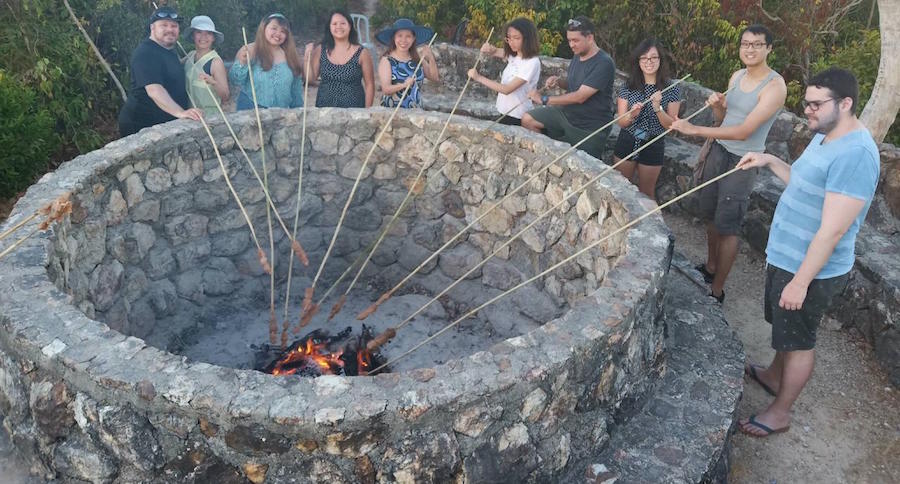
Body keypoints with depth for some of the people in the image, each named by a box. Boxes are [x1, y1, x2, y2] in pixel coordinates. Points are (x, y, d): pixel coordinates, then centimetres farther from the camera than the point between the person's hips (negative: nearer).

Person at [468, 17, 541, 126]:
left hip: (519, 118, -7)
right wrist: (489, 48, -9)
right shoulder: (513, 55, 4)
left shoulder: (532, 62, -20)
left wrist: (479, 78, -23)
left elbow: (507, 89, -24)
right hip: (505, 113, 7)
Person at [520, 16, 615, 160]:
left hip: (590, 127, -8)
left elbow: (580, 97, -28)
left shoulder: (604, 63, -24)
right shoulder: (578, 56, 3)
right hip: (567, 112, 8)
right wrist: (558, 81, -6)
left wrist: (544, 100, -23)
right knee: (527, 120, -1)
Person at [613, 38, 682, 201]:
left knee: (646, 193, 13)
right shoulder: (628, 87, -5)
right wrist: (631, 115, -25)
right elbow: (621, 122, -4)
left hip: (653, 146, -1)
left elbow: (671, 125, -8)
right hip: (627, 143, 1)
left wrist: (658, 108, -25)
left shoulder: (671, 89, -7)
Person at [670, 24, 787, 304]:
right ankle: (710, 267, 37)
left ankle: (717, 290, 8)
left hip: (742, 163, -7)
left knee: (727, 227, -2)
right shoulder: (737, 76, 5)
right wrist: (717, 106, -9)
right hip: (718, 151, 7)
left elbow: (743, 131, -26)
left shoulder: (775, 86, -18)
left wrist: (695, 130, -29)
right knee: (710, 214, 17)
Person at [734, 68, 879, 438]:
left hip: (811, 269, -9)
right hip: (785, 256, 9)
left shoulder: (854, 154, -28)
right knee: (784, 327, 27)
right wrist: (770, 161, 8)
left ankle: (780, 413, 24)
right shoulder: (824, 137, 4)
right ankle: (774, 375, 50)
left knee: (799, 340, 8)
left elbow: (833, 230, -29)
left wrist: (801, 281, -26)